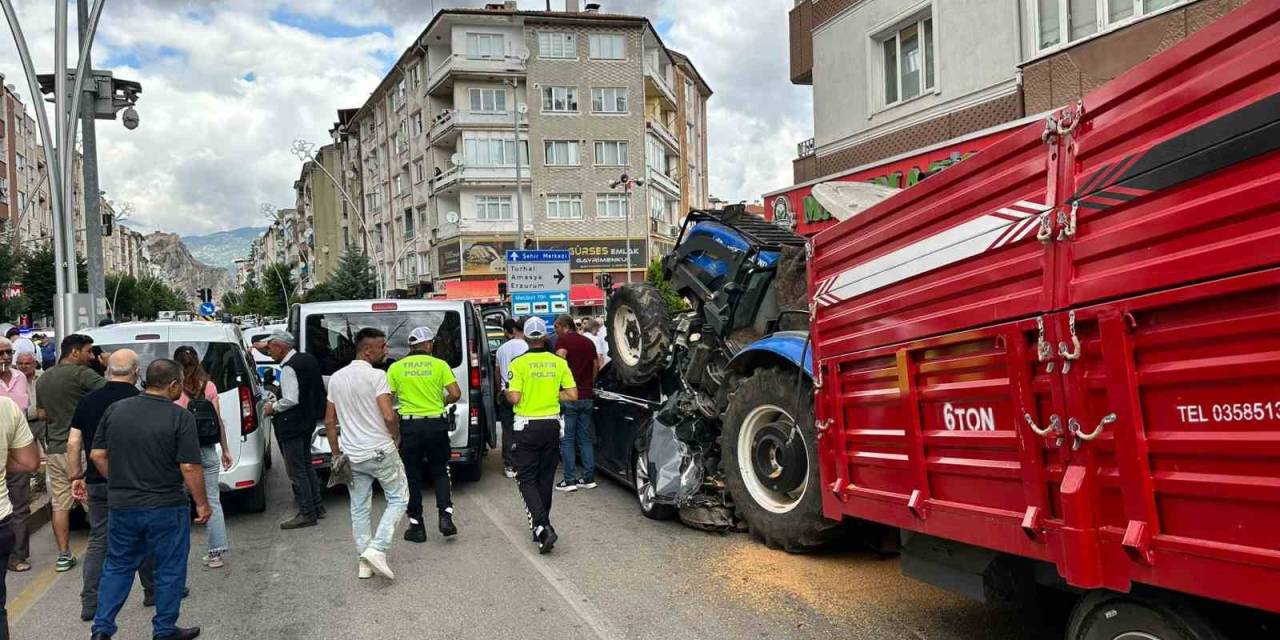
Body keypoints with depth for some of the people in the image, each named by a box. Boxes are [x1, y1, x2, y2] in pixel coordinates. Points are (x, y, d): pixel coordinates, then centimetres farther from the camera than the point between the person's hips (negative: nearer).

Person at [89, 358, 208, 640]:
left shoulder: (115, 410, 0)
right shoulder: (180, 417, -15)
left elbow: (97, 454, 5)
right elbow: (189, 467, -17)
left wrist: (118, 484, 18)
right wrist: (202, 503, -6)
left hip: (121, 506, 5)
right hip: (166, 508, -4)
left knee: (117, 566, 20)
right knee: (169, 570, 10)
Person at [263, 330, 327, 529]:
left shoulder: (289, 368, -20)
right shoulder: (307, 359, 8)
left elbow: (291, 400, -25)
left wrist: (273, 407, -8)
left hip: (292, 424, -10)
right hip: (307, 421, 10)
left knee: (296, 471, -2)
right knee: (306, 465, 19)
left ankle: (307, 514, 4)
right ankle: (317, 506, 26)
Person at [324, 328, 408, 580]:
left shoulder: (336, 378, 8)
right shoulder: (376, 376, -14)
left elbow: (329, 421, 11)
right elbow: (389, 416, -22)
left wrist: (336, 454, 16)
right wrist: (395, 437, -2)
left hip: (352, 455, 6)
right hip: (380, 452, -6)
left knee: (359, 508, 14)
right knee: (398, 499, 8)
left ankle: (364, 562, 18)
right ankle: (376, 549, -5)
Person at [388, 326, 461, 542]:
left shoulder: (396, 368, 1)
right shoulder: (440, 365, -2)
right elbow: (455, 394, -7)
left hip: (409, 425, 0)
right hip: (436, 424, 0)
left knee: (412, 477, 10)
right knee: (439, 472, 16)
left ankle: (416, 526, 15)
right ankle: (445, 515, 2)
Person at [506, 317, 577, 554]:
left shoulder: (519, 364, -11)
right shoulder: (559, 362, 0)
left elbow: (514, 398, -16)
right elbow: (572, 394, -2)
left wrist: (507, 391, 6)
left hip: (527, 426, -4)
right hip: (552, 425, 4)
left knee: (527, 479, 2)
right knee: (545, 478, 16)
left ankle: (542, 527, -14)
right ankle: (541, 525, 27)